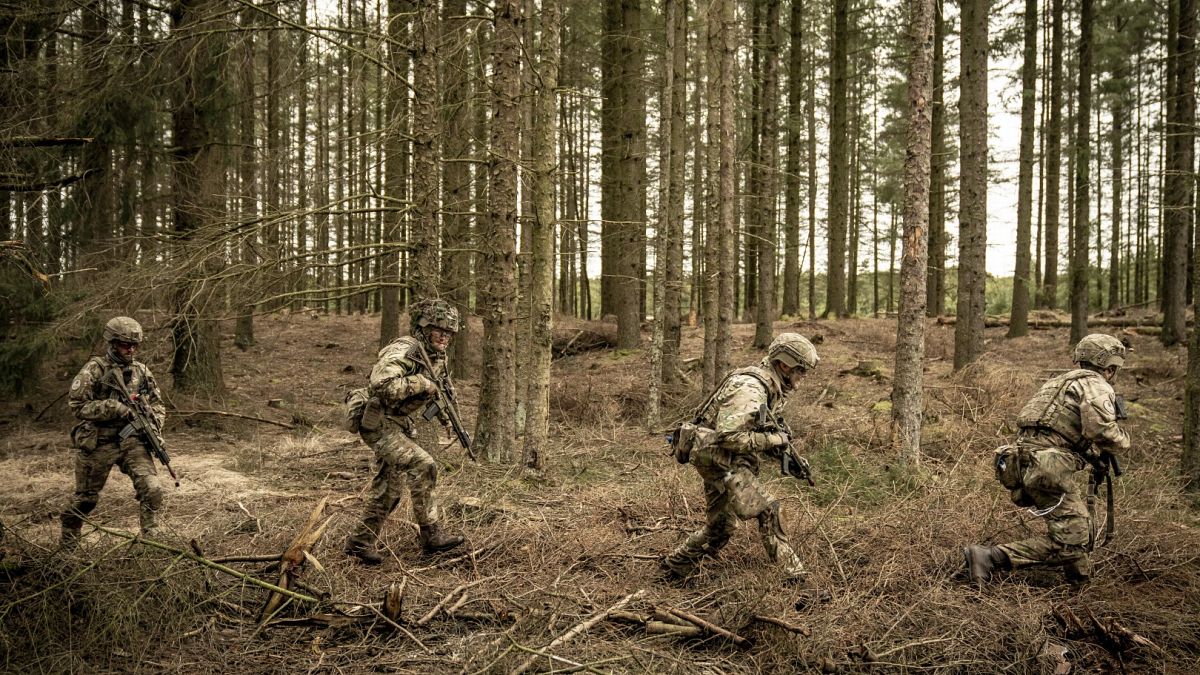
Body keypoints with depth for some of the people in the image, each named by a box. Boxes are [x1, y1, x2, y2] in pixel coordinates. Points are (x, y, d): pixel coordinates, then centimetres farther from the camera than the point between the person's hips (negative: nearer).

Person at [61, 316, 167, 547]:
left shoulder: (141, 370, 8)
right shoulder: (95, 369, -7)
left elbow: (158, 404, 17)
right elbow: (77, 405, -14)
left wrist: (154, 422, -3)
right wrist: (116, 408, -20)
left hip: (132, 440, 3)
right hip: (98, 443, -3)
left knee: (152, 489, -16)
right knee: (86, 497, 12)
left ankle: (152, 536, -4)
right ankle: (68, 541, 36)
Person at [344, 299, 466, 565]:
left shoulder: (438, 358, 8)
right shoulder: (404, 350, -21)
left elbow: (439, 387, 26)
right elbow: (382, 385, -35)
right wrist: (420, 383, -28)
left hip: (400, 428, 10)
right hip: (379, 423, -10)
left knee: (390, 490, 13)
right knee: (422, 465, -23)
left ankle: (361, 542, 26)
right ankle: (431, 533, -16)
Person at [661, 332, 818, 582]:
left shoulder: (770, 387, 10)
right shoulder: (749, 388, -23)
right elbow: (729, 436, -28)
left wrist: (786, 451, 7)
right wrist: (773, 440, -20)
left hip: (731, 462, 10)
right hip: (718, 457, -10)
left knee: (720, 527, 16)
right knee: (766, 509, -15)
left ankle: (676, 565, 27)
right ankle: (789, 568, -6)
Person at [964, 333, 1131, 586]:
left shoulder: (1062, 381, 27)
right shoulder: (1095, 386, -2)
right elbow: (1099, 428, -20)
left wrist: (1096, 453, 25)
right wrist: (1122, 440, 1)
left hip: (1024, 459, 10)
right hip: (1048, 468, -10)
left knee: (1082, 528, 21)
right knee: (1069, 540, -9)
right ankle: (988, 558, -17)